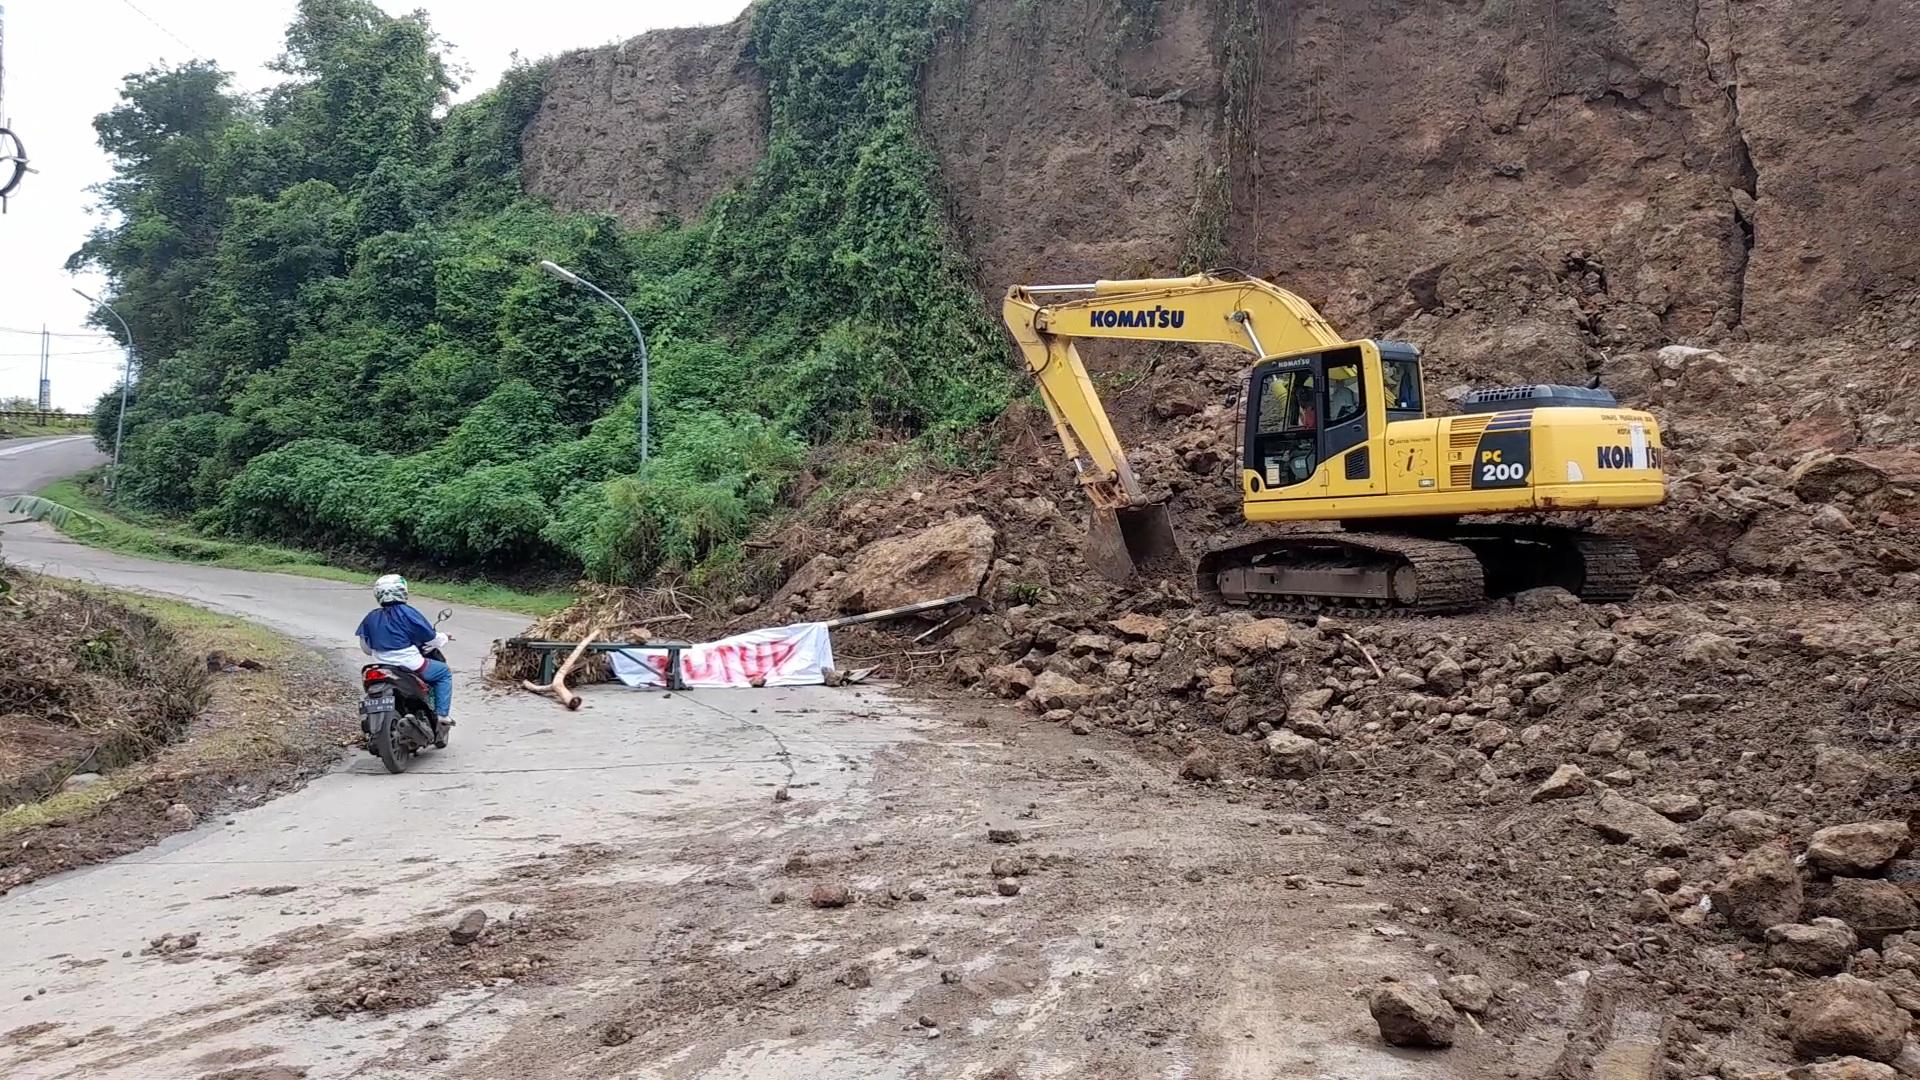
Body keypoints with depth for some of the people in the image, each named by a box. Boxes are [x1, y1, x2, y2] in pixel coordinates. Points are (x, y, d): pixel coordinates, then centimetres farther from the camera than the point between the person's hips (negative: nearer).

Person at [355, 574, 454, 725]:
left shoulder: (372, 617, 2)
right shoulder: (407, 613, -15)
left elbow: (366, 648, 9)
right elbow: (430, 637, -10)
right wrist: (444, 638, 12)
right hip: (410, 666, -6)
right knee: (444, 672, 13)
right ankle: (442, 714, 3)